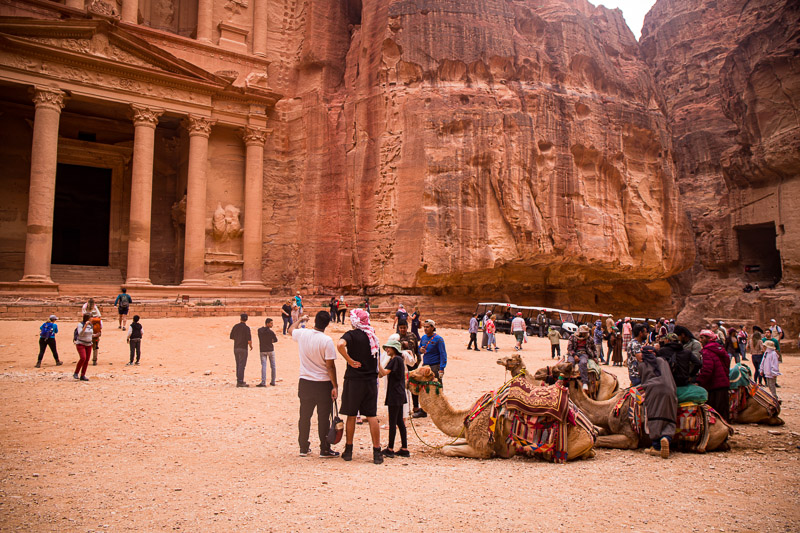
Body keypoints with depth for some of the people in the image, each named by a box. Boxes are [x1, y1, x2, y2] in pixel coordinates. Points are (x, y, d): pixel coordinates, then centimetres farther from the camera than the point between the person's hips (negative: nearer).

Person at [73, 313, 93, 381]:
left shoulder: (90, 325, 8)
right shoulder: (80, 324, -10)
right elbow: (80, 334, -25)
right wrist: (85, 325, -30)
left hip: (89, 344, 6)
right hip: (81, 344, -6)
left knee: (87, 360, 2)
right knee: (83, 358, -22)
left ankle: (82, 376, 9)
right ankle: (76, 373, -6)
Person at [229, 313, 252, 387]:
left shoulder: (235, 326, 5)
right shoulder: (246, 328, -11)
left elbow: (232, 337, 11)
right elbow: (249, 340, -15)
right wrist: (251, 346, 4)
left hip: (236, 348, 6)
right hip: (243, 348, -6)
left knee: (238, 365, 14)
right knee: (242, 365, -4)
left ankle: (239, 380, 20)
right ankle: (240, 382, -7)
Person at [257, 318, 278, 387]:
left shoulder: (259, 330, -2)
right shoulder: (271, 331, -13)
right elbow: (276, 340, -2)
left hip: (262, 350, 2)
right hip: (270, 350, -2)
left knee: (263, 366, -1)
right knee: (272, 366, 10)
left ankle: (263, 382, -10)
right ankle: (273, 382, 16)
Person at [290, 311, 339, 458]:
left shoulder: (302, 334, -4)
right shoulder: (326, 341, -17)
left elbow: (291, 329, 22)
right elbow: (330, 366, -15)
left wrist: (301, 319, 38)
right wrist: (335, 386, -9)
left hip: (305, 382, 4)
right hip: (323, 384, -4)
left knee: (304, 416, 13)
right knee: (323, 418, 4)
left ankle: (303, 448, 22)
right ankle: (324, 449, 10)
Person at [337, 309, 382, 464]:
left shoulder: (352, 334, -8)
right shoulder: (373, 335, 8)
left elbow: (340, 344, -30)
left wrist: (350, 360, -19)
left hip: (354, 379, -4)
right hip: (371, 380, 4)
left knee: (351, 416, 9)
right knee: (372, 416, 6)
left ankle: (348, 451, 18)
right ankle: (377, 452, 4)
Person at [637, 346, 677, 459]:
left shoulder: (642, 365, 17)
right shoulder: (662, 361, 24)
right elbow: (670, 376, 28)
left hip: (652, 390, -2)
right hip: (668, 390, 2)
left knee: (654, 418, -1)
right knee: (668, 419, 2)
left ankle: (656, 447, -8)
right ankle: (666, 437, -27)